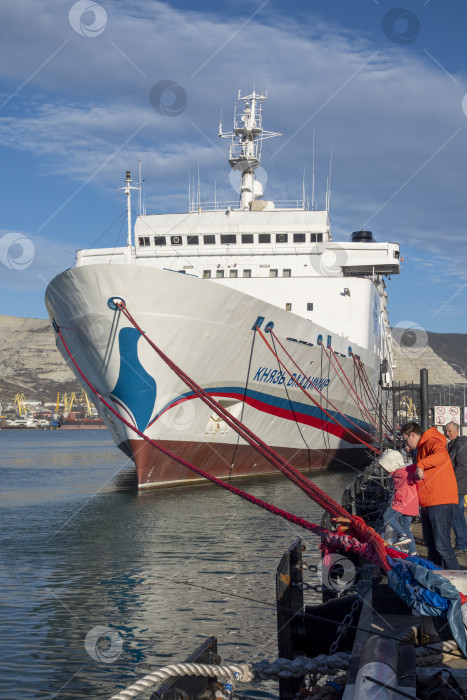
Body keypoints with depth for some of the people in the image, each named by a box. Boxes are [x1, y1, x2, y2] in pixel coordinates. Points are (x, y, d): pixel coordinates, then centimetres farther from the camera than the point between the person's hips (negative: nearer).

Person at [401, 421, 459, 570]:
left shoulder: (431, 443, -8)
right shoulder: (421, 448, 24)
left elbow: (441, 455, -32)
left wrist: (420, 465, -34)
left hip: (441, 503, -11)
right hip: (428, 504, 11)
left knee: (442, 545, -13)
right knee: (431, 544, 16)